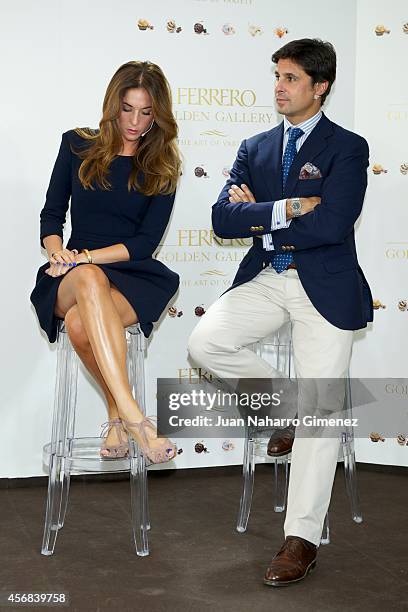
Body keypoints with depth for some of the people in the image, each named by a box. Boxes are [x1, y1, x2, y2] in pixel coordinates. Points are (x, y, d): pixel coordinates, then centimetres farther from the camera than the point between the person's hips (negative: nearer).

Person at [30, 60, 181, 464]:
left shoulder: (162, 167, 8)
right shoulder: (77, 146, 11)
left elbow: (146, 241, -1)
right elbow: (51, 214, 10)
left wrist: (85, 257, -14)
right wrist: (58, 252, -13)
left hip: (132, 276, -1)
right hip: (73, 273, 1)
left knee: (81, 324, -36)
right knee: (89, 280, -39)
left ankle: (118, 415, -17)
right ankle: (131, 416, -41)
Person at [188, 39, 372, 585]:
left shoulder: (348, 148, -3)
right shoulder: (255, 148, 12)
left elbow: (331, 224, -17)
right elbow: (222, 219, 0)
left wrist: (258, 216, -7)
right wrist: (287, 208, -14)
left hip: (324, 285, -5)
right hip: (264, 279, 5)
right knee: (205, 341, -18)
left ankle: (302, 539, 1)